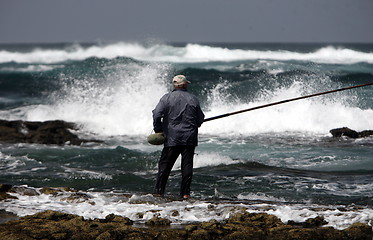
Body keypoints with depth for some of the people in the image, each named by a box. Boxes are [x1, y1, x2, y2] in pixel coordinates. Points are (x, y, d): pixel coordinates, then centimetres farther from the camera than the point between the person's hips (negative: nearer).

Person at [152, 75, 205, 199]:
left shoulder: (167, 98, -3)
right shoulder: (193, 99, 4)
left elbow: (157, 114, -13)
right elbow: (200, 119, 9)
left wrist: (158, 130, 0)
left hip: (172, 137, -1)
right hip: (190, 138, 1)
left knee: (165, 164, 6)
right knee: (187, 165, 5)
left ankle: (159, 191, 3)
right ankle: (185, 193, 2)